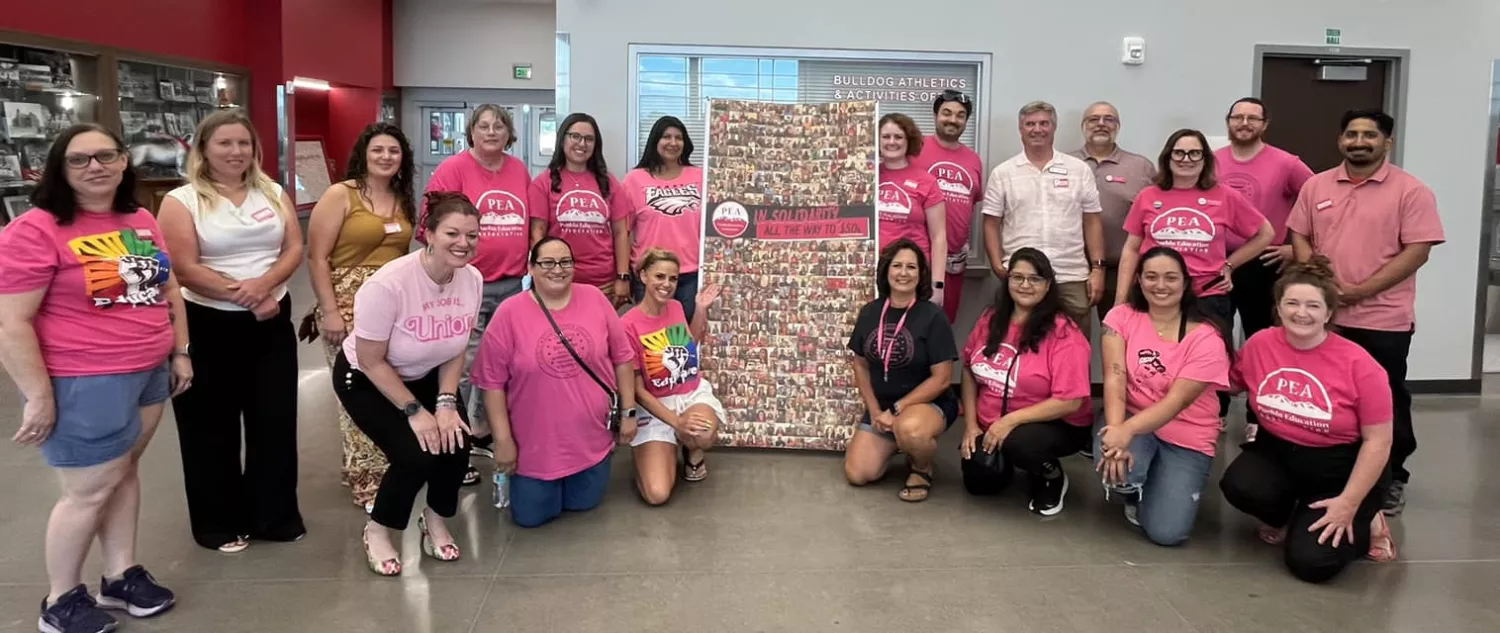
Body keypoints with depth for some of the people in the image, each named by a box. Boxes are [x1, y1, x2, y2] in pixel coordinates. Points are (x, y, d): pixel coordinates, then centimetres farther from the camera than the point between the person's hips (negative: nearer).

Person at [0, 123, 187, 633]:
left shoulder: (141, 221, 7)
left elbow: (169, 290, 17)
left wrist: (180, 352, 14)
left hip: (150, 372, 7)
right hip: (84, 383, -6)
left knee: (125, 471, 16)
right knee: (89, 491, 3)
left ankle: (121, 575, 31)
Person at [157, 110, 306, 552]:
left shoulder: (273, 193, 7)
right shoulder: (181, 201, -5)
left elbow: (294, 249, 0)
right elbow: (185, 269, -13)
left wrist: (264, 283, -18)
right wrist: (242, 295, -18)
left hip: (273, 321, 4)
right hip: (208, 325, -3)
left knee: (275, 420, 9)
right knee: (213, 427, 7)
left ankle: (276, 515, 24)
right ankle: (220, 523, 22)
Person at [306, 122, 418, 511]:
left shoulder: (403, 201, 12)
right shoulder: (340, 195, -5)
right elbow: (316, 258, -8)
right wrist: (329, 311, -13)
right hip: (350, 307, -5)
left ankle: (384, 469, 22)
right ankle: (367, 482, 9)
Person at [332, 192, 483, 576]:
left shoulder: (473, 280, -16)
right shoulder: (388, 285, -34)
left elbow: (456, 350, -4)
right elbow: (372, 362, -24)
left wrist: (446, 402, -15)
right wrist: (414, 411, -23)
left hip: (426, 377, 5)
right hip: (365, 380, -5)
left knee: (455, 443, -17)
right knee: (416, 454, -21)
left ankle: (436, 521, 13)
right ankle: (378, 530, 8)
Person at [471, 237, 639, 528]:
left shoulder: (595, 299, -5)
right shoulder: (510, 312, -13)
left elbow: (622, 357, 3)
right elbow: (492, 381, -10)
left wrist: (628, 411, 3)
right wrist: (503, 439, -10)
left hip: (591, 438, 2)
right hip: (536, 442, -2)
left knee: (583, 503, 13)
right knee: (531, 515, 6)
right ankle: (518, 478, 38)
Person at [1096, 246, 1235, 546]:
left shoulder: (1206, 338, -14)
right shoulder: (1122, 317, -6)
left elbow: (1177, 400, -22)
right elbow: (1114, 379, -16)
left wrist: (1127, 431, -37)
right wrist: (1117, 430, -33)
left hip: (1186, 437, -1)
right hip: (1131, 421, 1)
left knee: (1166, 531, -15)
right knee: (1114, 463, -35)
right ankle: (1133, 488, 6)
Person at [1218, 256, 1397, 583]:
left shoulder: (1358, 364, -18)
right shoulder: (1259, 344, -8)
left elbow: (1377, 440, -12)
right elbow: (1233, 384, 14)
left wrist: (1349, 503, -15)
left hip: (1341, 468, -3)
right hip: (1277, 453, 4)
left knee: (1310, 560, -19)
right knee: (1239, 486, -30)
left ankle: (1362, 523, 16)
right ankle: (1286, 518, 7)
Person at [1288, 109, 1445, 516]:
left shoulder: (1411, 191, -5)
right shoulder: (1317, 186, 7)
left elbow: (1417, 250, -11)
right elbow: (1300, 237, 10)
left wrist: (1362, 290, -18)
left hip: (1384, 319, -3)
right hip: (1325, 315, 3)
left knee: (1386, 402, 8)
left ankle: (1392, 479, 23)